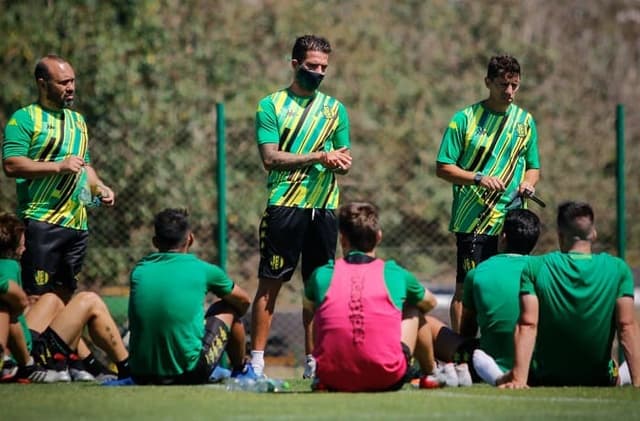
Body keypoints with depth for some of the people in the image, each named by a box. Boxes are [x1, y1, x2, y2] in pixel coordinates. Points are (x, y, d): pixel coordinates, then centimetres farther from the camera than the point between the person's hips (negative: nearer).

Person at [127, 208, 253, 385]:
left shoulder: (138, 271, 5)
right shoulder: (202, 270, -1)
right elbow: (243, 301, 19)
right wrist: (234, 318, 42)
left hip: (141, 377, 4)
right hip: (190, 375, -4)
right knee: (228, 308, 21)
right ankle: (241, 371, 38)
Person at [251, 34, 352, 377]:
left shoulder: (335, 108, 15)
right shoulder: (271, 105, 3)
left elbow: (344, 162, 15)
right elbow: (270, 157, -7)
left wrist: (339, 162, -10)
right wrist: (318, 157, -15)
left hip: (324, 207, 4)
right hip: (284, 206, -4)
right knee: (270, 284, -4)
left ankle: (313, 362, 10)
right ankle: (256, 360, -3)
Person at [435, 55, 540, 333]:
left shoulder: (525, 121, 12)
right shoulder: (465, 119, -1)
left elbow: (533, 166, 20)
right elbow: (443, 168, -1)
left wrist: (528, 182, -3)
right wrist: (479, 178, -16)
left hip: (512, 219, 4)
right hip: (473, 221, -4)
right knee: (466, 288, -5)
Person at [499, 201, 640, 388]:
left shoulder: (534, 267, -10)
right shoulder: (618, 269, -9)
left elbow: (527, 325, -17)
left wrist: (519, 380, -22)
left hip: (544, 380, 0)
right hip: (599, 383, 0)